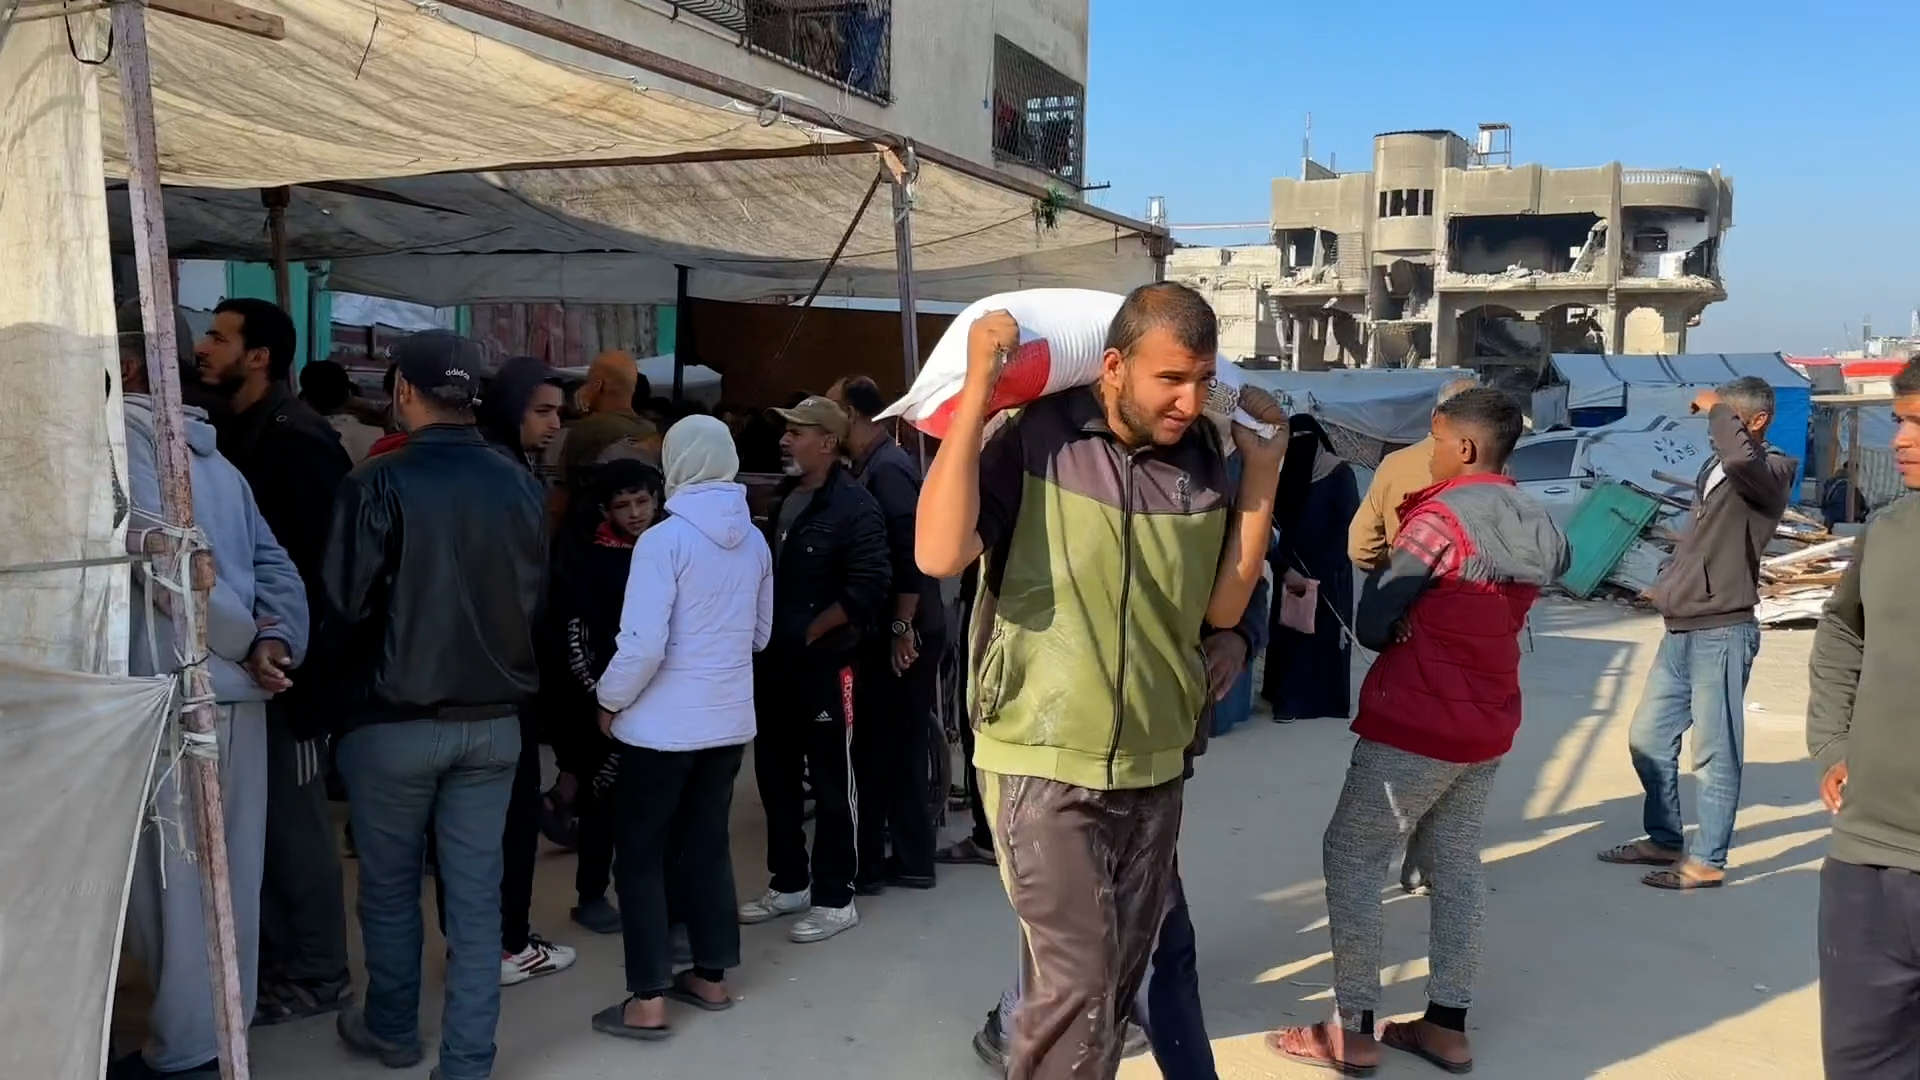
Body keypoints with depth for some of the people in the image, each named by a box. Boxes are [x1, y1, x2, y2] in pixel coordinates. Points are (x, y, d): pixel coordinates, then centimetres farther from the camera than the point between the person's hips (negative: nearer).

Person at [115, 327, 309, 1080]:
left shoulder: (119, 440, -10)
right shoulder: (209, 454, 16)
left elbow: (171, 566, -20)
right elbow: (276, 564, 8)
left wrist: (247, 646, -9)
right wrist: (275, 642, -6)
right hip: (233, 690, 8)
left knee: (170, 875, 3)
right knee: (229, 869, 15)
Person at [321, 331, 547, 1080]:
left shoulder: (379, 484, -15)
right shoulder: (520, 486, -4)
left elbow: (344, 604, -11)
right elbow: (536, 598, 4)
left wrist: (371, 665, 9)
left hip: (395, 719, -2)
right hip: (494, 718, 3)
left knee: (389, 886, 17)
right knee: (476, 892, 9)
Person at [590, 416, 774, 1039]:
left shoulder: (663, 540, -16)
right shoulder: (755, 540, 4)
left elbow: (643, 644, -19)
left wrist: (610, 700, -4)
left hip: (664, 723, -6)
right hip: (730, 719, 6)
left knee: (642, 853, 5)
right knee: (708, 843, 16)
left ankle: (647, 1002, 8)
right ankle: (711, 977, 25)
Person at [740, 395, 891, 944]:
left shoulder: (854, 506, -11)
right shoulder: (780, 498, 14)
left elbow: (868, 588, -18)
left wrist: (807, 633, -15)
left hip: (824, 664, -8)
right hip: (773, 661, 8)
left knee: (831, 782, 1)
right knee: (775, 775, 14)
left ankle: (834, 898, 11)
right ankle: (788, 883, 28)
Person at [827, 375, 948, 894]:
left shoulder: (886, 469, -15)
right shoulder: (876, 466, 14)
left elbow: (911, 552, -22)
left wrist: (902, 627, -21)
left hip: (906, 633, -9)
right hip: (894, 630, 9)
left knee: (889, 745, -1)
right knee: (899, 743, 14)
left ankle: (870, 863, 8)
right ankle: (909, 857, 22)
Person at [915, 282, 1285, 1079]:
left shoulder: (1205, 458, 0)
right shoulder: (1032, 439, -13)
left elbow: (1224, 607, 3)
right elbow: (939, 555, -27)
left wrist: (1263, 475, -5)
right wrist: (978, 387, -25)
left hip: (1153, 767, 5)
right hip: (1044, 763, -5)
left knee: (1117, 984, 16)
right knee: (1075, 985, -6)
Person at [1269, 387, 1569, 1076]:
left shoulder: (1439, 519, -17)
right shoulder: (1532, 527, 6)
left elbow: (1371, 623, -13)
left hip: (1418, 723, -8)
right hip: (1488, 722, 8)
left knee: (1350, 857, 2)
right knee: (1457, 862, 14)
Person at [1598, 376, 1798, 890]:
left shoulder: (1772, 472, -10)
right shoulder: (1714, 468, 15)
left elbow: (1739, 457, -35)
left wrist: (1716, 407, -19)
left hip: (1722, 633, -9)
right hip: (1681, 631, 9)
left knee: (1715, 753, -1)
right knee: (1649, 739, 14)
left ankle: (1707, 861, 7)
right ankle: (1663, 840, 27)